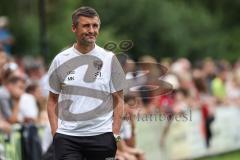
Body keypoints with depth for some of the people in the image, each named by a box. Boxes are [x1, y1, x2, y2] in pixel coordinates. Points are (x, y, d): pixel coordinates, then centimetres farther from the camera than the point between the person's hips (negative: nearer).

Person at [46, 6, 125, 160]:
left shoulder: (109, 59, 3)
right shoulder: (60, 60, 5)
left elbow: (118, 100, 5)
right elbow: (53, 100, 11)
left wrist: (116, 133, -4)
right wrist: (55, 132, 0)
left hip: (101, 135, 0)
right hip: (66, 136, 0)